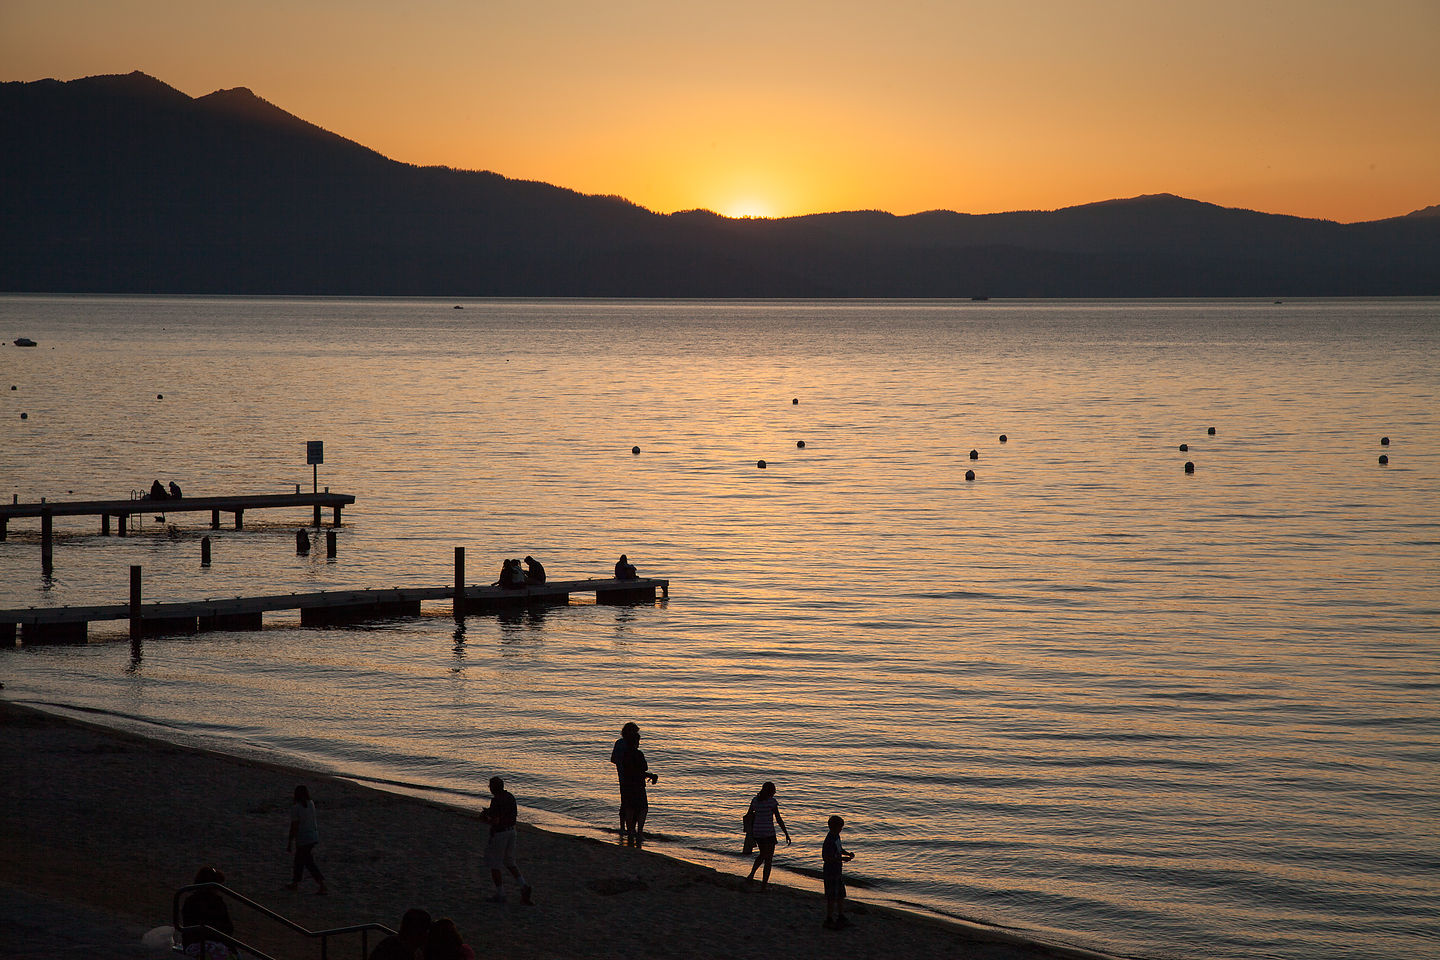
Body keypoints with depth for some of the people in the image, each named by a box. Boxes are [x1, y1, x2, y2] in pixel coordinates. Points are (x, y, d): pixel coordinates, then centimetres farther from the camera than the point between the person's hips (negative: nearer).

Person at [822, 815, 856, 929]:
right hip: (830, 873, -10)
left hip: (838, 872, 10)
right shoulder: (829, 840, -22)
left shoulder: (836, 836, 8)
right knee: (832, 898, -3)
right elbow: (825, 857, -25)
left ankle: (841, 917, 28)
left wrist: (848, 853, 6)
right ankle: (829, 921, 6)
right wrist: (842, 859, -26)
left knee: (841, 896, 17)